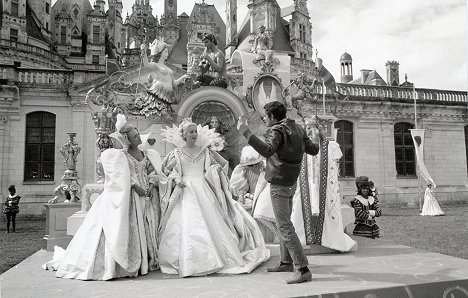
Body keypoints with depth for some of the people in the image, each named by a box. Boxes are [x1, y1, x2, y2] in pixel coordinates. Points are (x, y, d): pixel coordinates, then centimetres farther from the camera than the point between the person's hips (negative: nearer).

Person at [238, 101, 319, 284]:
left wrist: (246, 132, -32)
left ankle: (304, 269, -9)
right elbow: (314, 150, 11)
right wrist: (311, 140, 32)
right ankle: (286, 262, 30)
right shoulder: (298, 130, 8)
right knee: (284, 223, 19)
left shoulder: (277, 131, -17)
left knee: (285, 226, -8)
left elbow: (267, 151, -35)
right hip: (291, 183, 9)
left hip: (279, 184, -9)